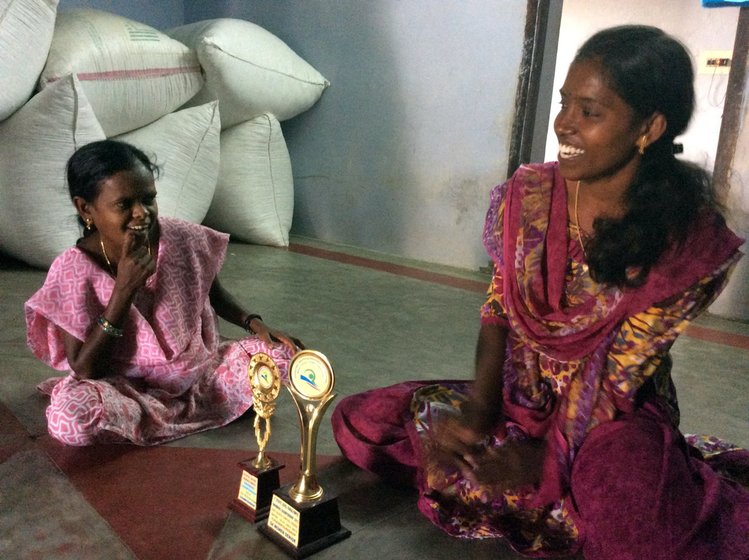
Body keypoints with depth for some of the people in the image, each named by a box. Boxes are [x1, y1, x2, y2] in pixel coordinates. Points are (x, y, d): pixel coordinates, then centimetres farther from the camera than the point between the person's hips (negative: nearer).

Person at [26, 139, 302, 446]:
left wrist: (254, 323, -10)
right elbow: (84, 370, -19)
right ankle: (191, 412, -9)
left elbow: (213, 292, 10)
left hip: (202, 369, 3)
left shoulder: (183, 239, -11)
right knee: (68, 416, -32)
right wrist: (125, 288, -28)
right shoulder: (73, 270, -17)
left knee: (280, 352, -13)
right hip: (130, 389, -3)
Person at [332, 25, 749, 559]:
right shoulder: (527, 196, -8)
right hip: (520, 396, 5)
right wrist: (479, 405, -16)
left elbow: (621, 373, -15)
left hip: (617, 420, -4)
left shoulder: (691, 239, -17)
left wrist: (547, 456, -24)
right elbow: (499, 308, -1)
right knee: (358, 422, -7)